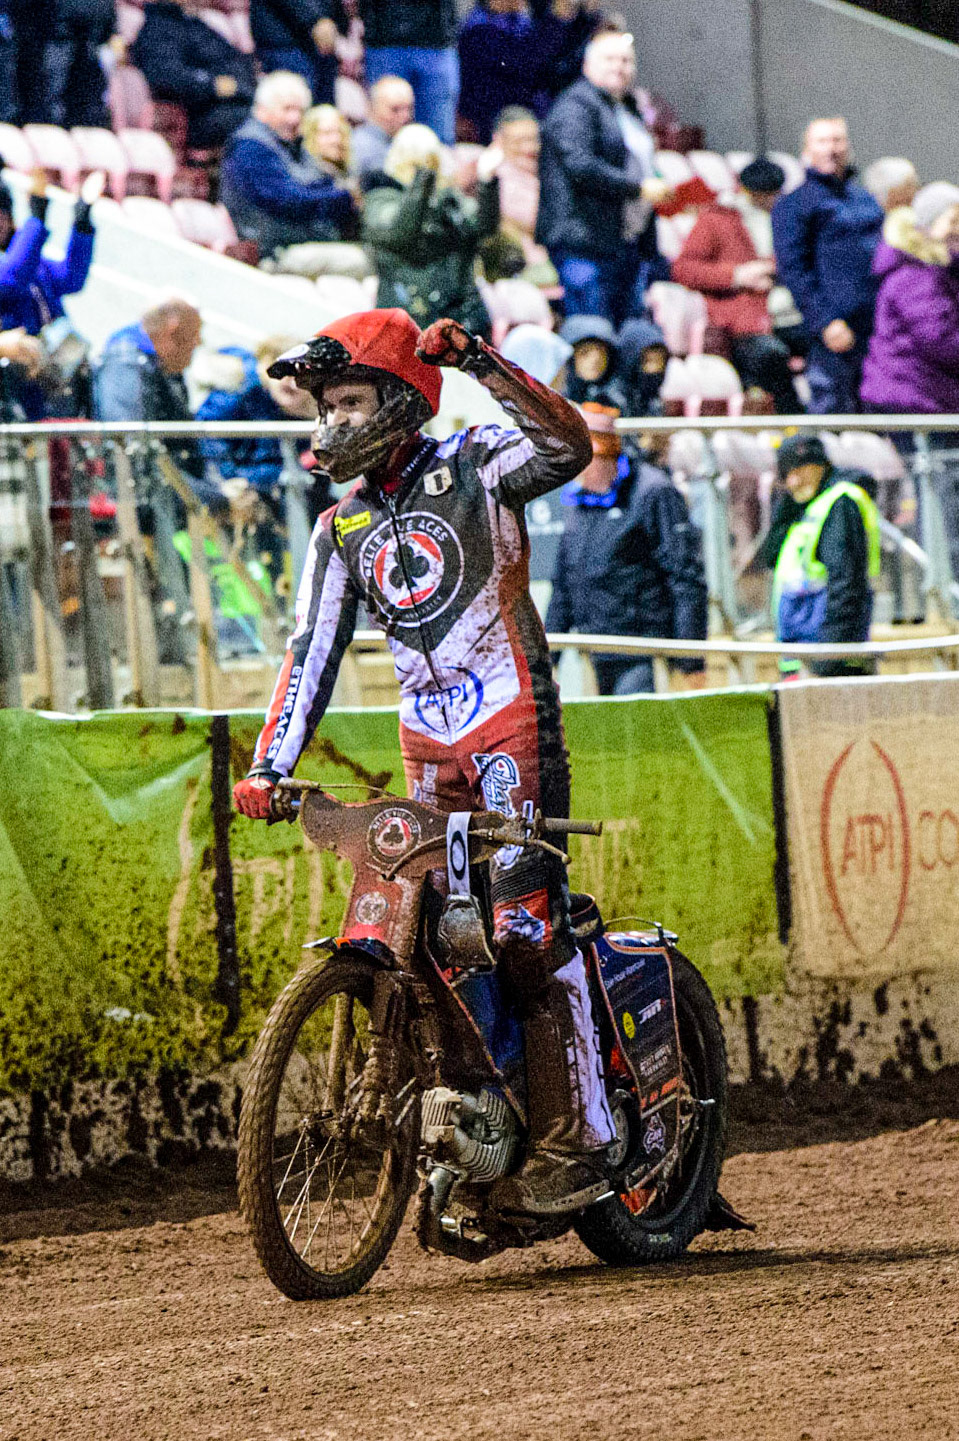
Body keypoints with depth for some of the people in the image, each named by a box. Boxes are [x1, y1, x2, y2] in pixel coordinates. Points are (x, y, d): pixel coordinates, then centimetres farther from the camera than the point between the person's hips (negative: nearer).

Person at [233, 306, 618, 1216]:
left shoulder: (471, 469, -2)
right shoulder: (341, 531, 15)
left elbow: (568, 447, -20)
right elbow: (311, 653, 10)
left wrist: (479, 362, -28)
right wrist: (268, 767, -2)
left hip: (513, 719, -7)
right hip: (428, 742, 7)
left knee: (524, 925, -17)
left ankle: (574, 1146, -16)